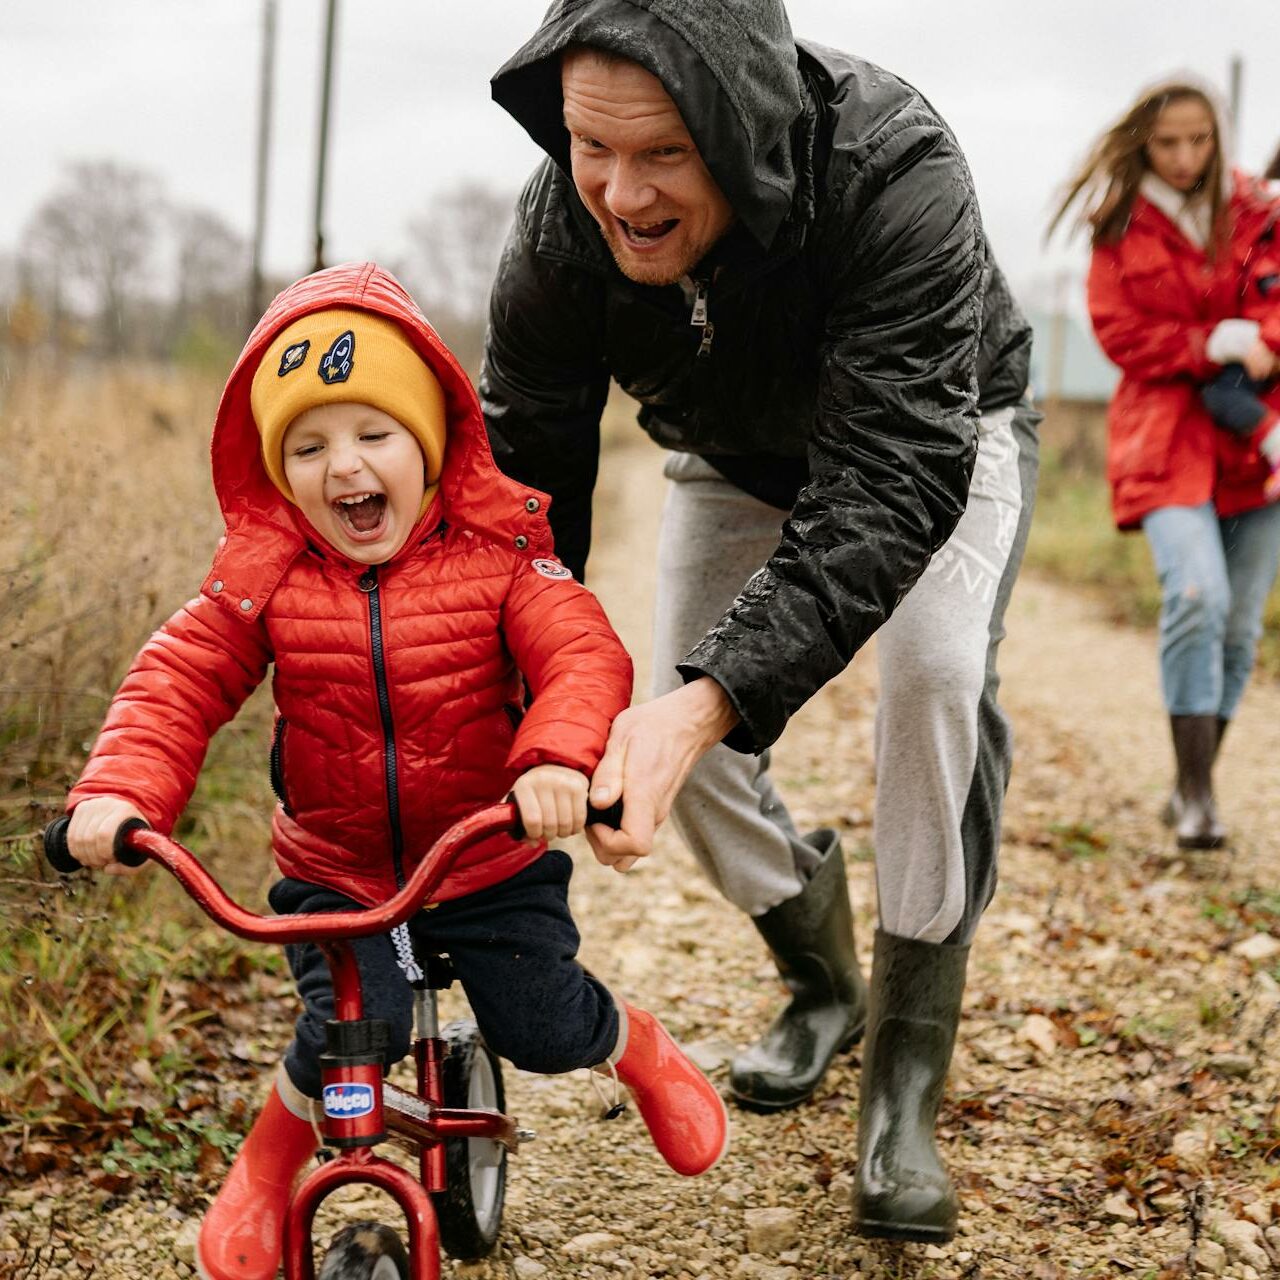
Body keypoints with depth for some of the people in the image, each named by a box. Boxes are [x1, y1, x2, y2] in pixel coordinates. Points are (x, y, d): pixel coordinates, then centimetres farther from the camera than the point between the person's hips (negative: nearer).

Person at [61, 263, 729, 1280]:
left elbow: (582, 655, -24)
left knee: (545, 1029, -2)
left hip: (494, 859, 0)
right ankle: (265, 1170, 12)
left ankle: (642, 1051, 36)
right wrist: (120, 789, -28)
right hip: (334, 870, 0)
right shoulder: (265, 576, -9)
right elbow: (178, 683, -10)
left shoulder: (496, 554, -13)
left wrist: (558, 758, -45)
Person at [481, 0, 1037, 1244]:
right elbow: (520, 475, -25)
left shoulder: (895, 175, -43)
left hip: (933, 437, -4)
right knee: (674, 726, -6)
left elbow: (895, 480, -48)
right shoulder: (560, 230, -30)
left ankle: (904, 1084, -14)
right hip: (737, 460, 4)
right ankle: (821, 983, 23)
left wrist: (710, 701, -60)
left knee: (936, 674, -28)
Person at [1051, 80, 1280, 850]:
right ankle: (1196, 791, -13)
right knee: (1197, 594, -21)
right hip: (1167, 438, -2)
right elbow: (1124, 336, -2)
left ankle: (1193, 785, 18)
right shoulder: (1122, 230, 5)